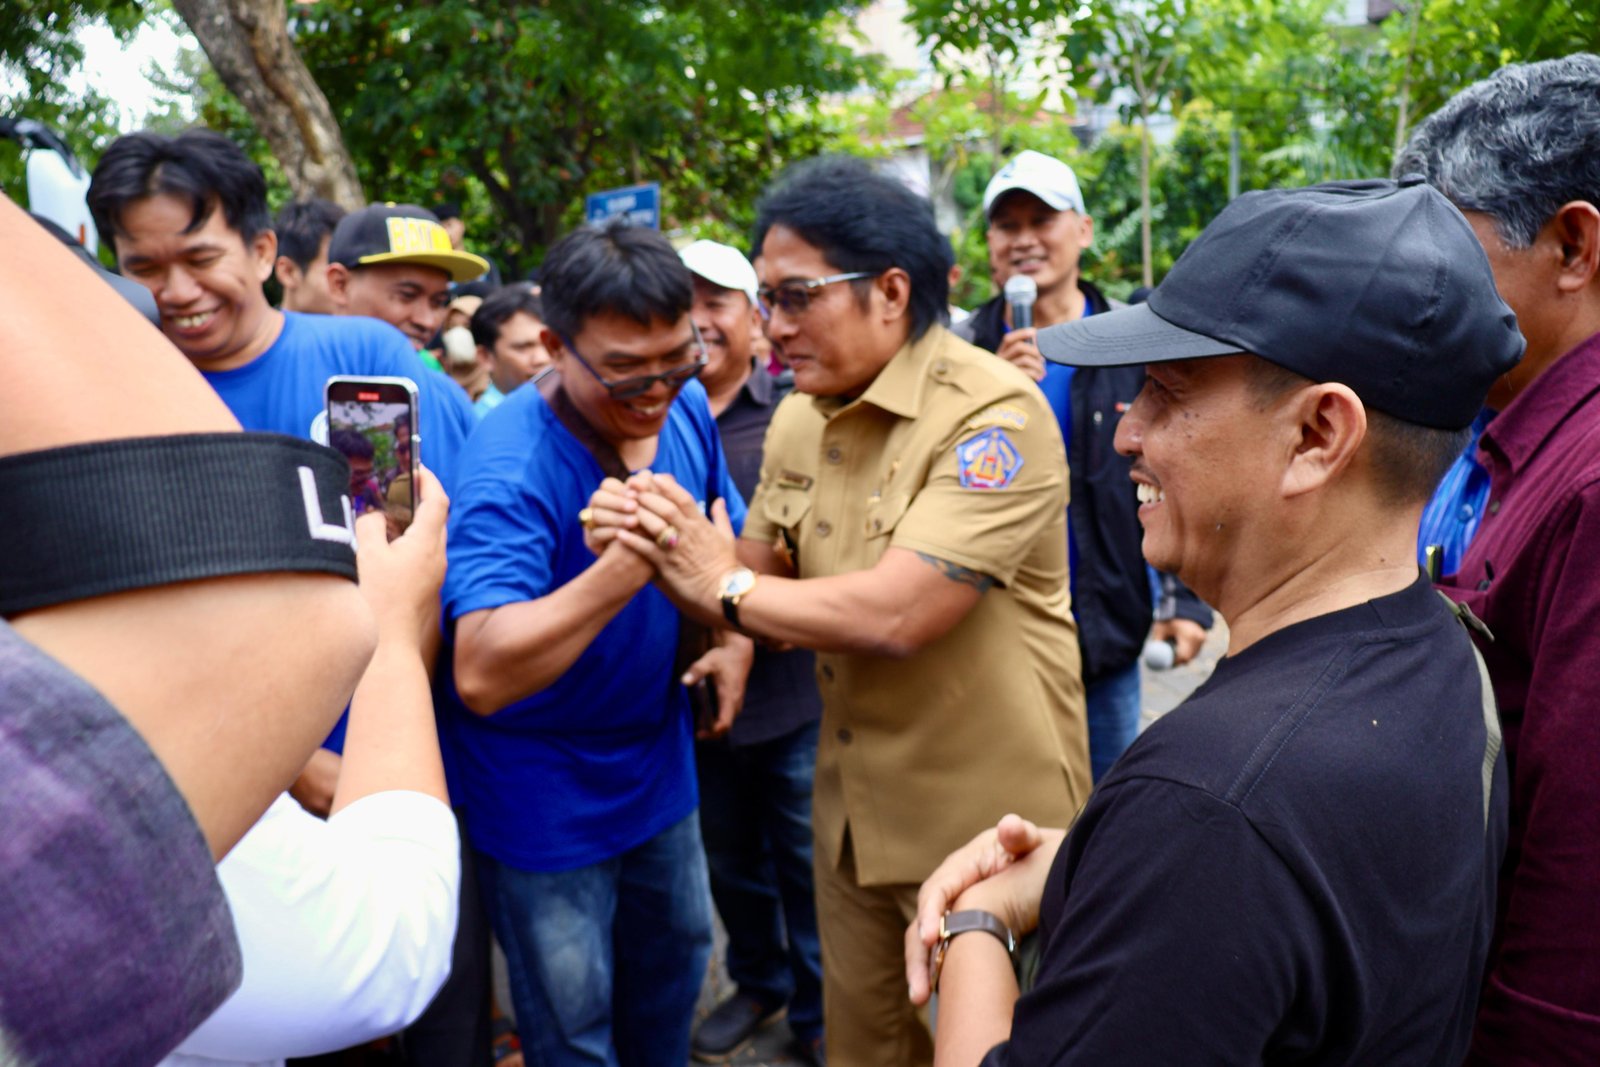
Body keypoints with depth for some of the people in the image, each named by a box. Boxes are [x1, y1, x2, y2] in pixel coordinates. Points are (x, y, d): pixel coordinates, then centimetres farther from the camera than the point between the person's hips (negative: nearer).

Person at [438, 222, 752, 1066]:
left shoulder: (685, 407, -8)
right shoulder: (512, 465, -29)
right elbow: (480, 675, -39)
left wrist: (735, 638, -6)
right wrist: (624, 568, -47)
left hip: (660, 764, 6)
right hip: (545, 799, -6)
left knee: (675, 963, 25)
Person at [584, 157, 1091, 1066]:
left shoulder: (994, 414, -21)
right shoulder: (797, 421, 4)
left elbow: (892, 615, -29)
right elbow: (761, 584, 9)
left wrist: (722, 587, -14)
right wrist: (659, 543, -12)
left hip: (983, 820, -7)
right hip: (855, 810, 7)